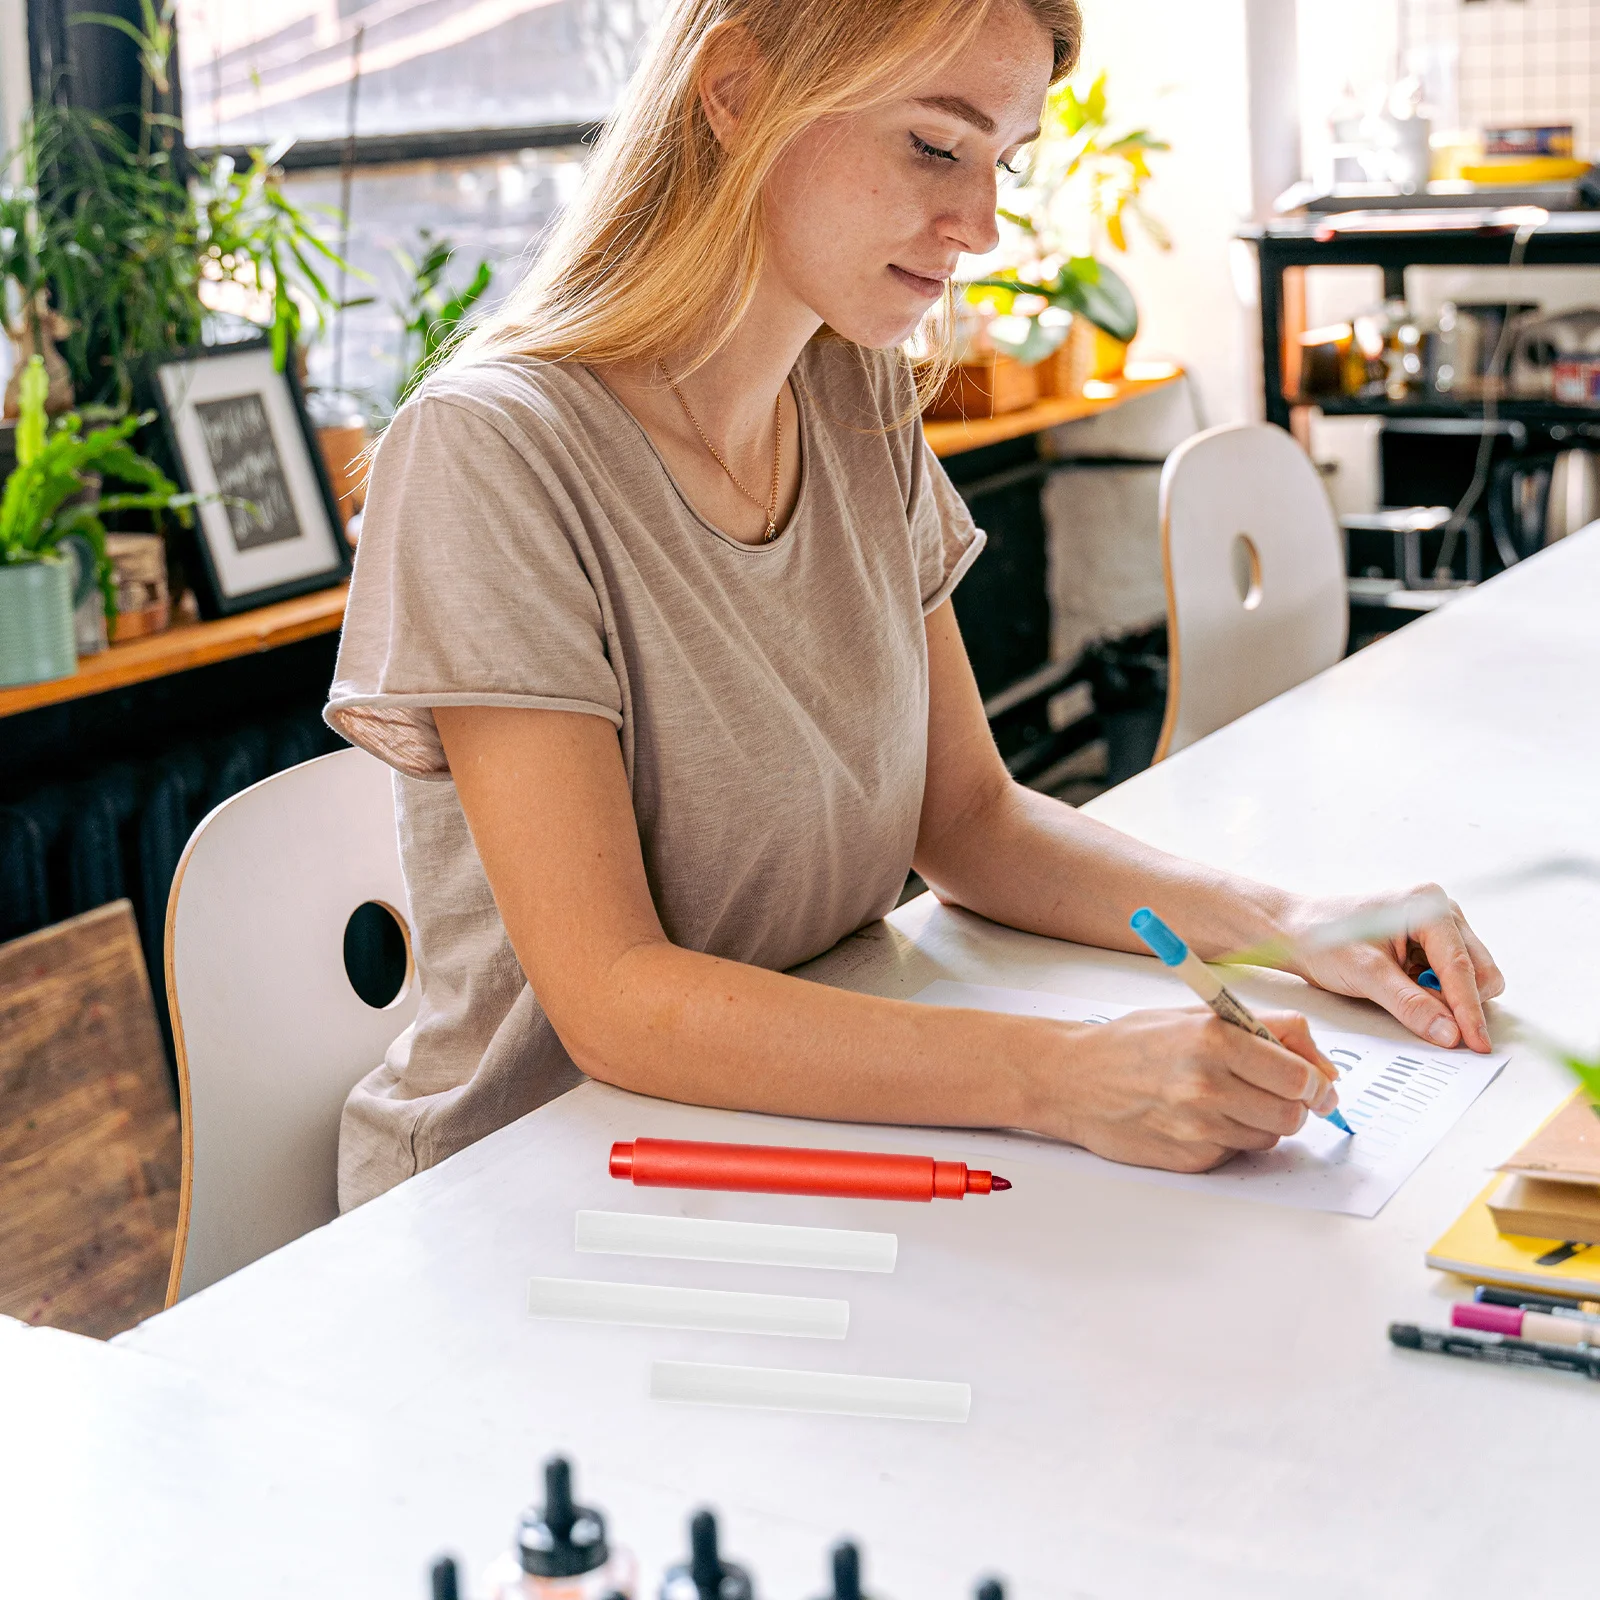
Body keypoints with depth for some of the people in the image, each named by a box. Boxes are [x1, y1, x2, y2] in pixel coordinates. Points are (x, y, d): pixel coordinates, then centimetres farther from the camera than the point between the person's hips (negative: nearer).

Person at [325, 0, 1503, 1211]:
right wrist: (1061, 1076, -31)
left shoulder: (862, 407, 3)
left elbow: (968, 818, 7)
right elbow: (612, 1000, -24)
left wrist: (1280, 925, -7)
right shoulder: (491, 453, -19)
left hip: (815, 1138, 6)